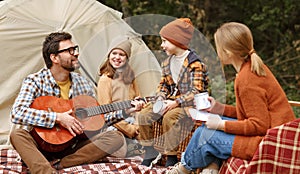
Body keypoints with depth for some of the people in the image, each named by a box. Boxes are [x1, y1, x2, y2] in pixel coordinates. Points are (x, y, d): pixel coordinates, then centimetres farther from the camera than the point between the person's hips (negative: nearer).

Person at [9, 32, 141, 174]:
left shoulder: (83, 83, 7)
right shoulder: (35, 81, -8)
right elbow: (17, 114, -25)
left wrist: (123, 111, 4)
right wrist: (57, 118, -28)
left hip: (73, 148, 5)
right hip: (43, 145, -4)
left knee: (116, 138, -16)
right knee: (17, 135, -34)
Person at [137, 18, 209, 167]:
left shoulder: (195, 63, -13)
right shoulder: (167, 63, 12)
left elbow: (196, 92, -18)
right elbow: (163, 85, 19)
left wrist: (176, 102, -25)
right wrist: (160, 99, -3)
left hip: (189, 103, -7)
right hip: (171, 101, 8)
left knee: (169, 116, -35)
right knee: (143, 115, -11)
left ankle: (171, 157, -27)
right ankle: (150, 151, -1)